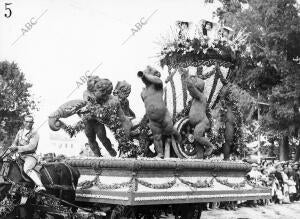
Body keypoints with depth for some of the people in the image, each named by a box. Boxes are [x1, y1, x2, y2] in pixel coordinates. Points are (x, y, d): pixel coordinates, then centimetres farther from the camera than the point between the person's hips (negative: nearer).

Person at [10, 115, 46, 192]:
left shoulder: (34, 134, -5)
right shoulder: (20, 132, 15)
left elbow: (31, 146, -17)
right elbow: (14, 143, 19)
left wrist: (18, 148, -22)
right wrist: (13, 147, -6)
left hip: (30, 156, -8)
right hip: (20, 156, 8)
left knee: (27, 169, -33)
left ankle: (40, 186, -44)